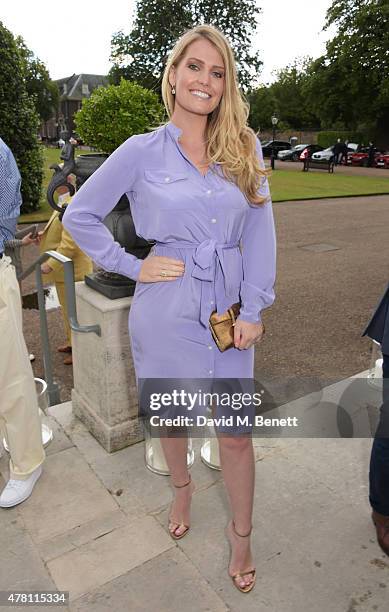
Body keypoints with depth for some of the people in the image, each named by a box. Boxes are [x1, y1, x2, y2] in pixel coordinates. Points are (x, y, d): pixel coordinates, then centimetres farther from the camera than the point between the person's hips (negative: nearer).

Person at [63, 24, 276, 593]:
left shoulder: (245, 147, 3)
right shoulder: (141, 151, -3)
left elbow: (260, 233, 1)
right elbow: (80, 215, 4)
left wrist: (253, 311, -5)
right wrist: (132, 267, -3)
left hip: (229, 310, 1)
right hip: (167, 312, -1)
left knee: (236, 434, 7)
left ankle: (241, 533, 35)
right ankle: (182, 487, 52)